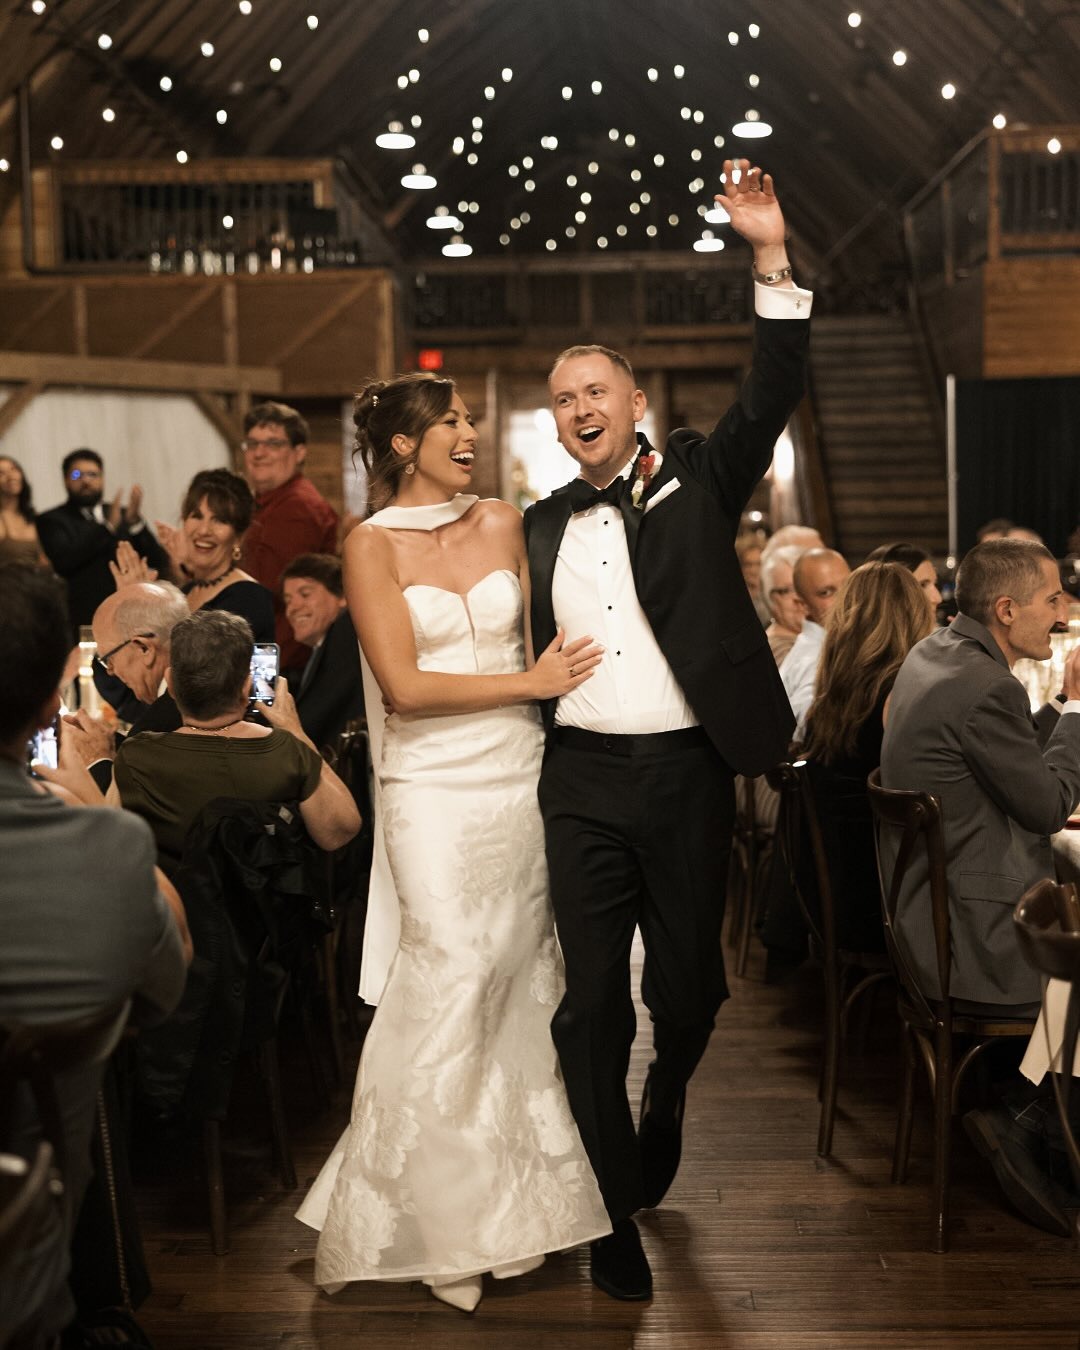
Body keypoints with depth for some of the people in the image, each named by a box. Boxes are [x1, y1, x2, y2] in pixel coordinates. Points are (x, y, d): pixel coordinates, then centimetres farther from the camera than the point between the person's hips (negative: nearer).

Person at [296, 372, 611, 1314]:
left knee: (521, 974, 6)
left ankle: (519, 1193, 22)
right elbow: (404, 686, -8)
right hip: (434, 787, -4)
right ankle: (445, 1215, 12)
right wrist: (530, 683, -7)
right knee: (453, 972, -6)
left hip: (521, 775, 4)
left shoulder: (503, 524, 10)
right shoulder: (373, 545, -1)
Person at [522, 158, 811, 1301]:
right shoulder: (543, 524, 11)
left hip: (686, 775, -1)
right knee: (592, 998, 3)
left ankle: (665, 1097, 43)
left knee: (687, 983, 9)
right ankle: (615, 1211, 17)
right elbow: (530, 646, 14)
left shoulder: (696, 478, 5)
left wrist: (773, 260, -17)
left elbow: (768, 401, -8)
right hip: (582, 780, 2)